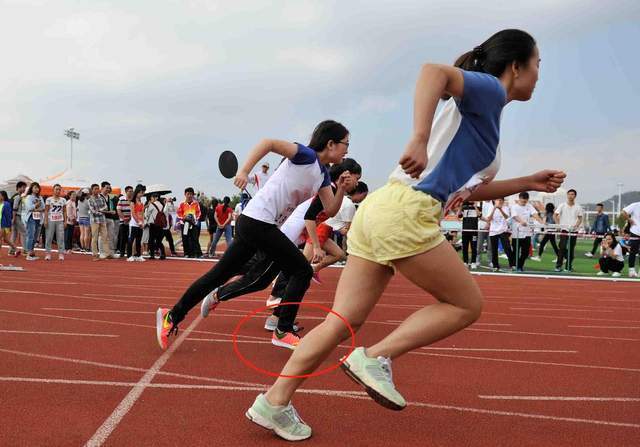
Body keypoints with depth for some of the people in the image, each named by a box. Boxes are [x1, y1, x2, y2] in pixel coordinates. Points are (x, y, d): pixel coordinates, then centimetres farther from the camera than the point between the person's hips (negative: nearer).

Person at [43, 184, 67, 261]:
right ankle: (48, 253, 6)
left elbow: (64, 212, 9)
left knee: (61, 237, -1)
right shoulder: (49, 199, 3)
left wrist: (65, 221, 3)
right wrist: (45, 220, -6)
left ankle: (61, 253, 1)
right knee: (49, 237, 1)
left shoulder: (63, 200, 8)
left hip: (60, 221, 1)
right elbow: (46, 211, 2)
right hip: (51, 220, -1)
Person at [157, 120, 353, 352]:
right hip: (258, 221, -9)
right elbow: (268, 143, -22)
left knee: (220, 274, 10)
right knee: (302, 271, -3)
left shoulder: (322, 174, 15)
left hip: (253, 224, 9)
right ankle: (283, 332, 4)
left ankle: (172, 316, 17)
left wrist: (341, 189, -3)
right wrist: (244, 171, -31)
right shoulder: (306, 155, -11)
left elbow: (330, 210, 14)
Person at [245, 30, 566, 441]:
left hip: (380, 207, 9)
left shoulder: (479, 111, 28)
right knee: (467, 304, 7)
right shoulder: (489, 91, 0)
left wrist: (528, 183, 34)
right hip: (407, 211, -9)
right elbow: (434, 71, -20)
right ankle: (375, 358, 0)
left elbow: (468, 190, 35)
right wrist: (420, 139, -32)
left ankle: (274, 403, 12)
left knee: (343, 322, 9)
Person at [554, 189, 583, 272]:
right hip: (564, 229, -2)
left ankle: (568, 267, 12)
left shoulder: (578, 207, 7)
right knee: (562, 247, -10)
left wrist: (576, 225, -8)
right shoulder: (562, 206, 2)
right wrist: (558, 224, -9)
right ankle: (558, 265, -4)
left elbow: (580, 218, 10)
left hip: (574, 230, 2)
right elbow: (555, 215, 3)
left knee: (571, 249, 4)